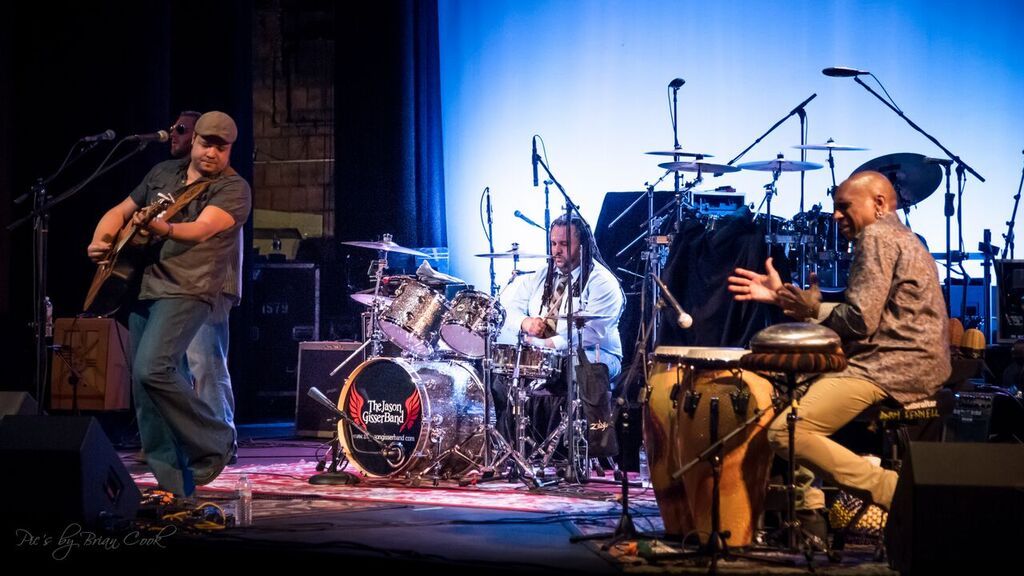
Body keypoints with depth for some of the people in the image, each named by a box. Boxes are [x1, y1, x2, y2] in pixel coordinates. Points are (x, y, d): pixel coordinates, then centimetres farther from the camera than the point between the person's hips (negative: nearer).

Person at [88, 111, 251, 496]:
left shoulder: (233, 188, -7)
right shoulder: (163, 173, 15)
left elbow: (203, 229, -24)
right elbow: (120, 212, 22)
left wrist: (163, 228, -43)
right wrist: (99, 241, 2)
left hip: (185, 292, -7)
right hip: (142, 288, 7)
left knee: (151, 370, -25)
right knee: (144, 392, 3)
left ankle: (214, 442, -6)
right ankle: (173, 485, 9)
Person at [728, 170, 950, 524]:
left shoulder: (877, 237, -8)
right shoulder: (900, 237, 25)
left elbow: (860, 321, -19)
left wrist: (810, 311, -1)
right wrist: (783, 297, 17)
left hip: (896, 365, -12)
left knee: (785, 432, -20)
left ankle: (898, 495, -19)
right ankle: (811, 503, 12)